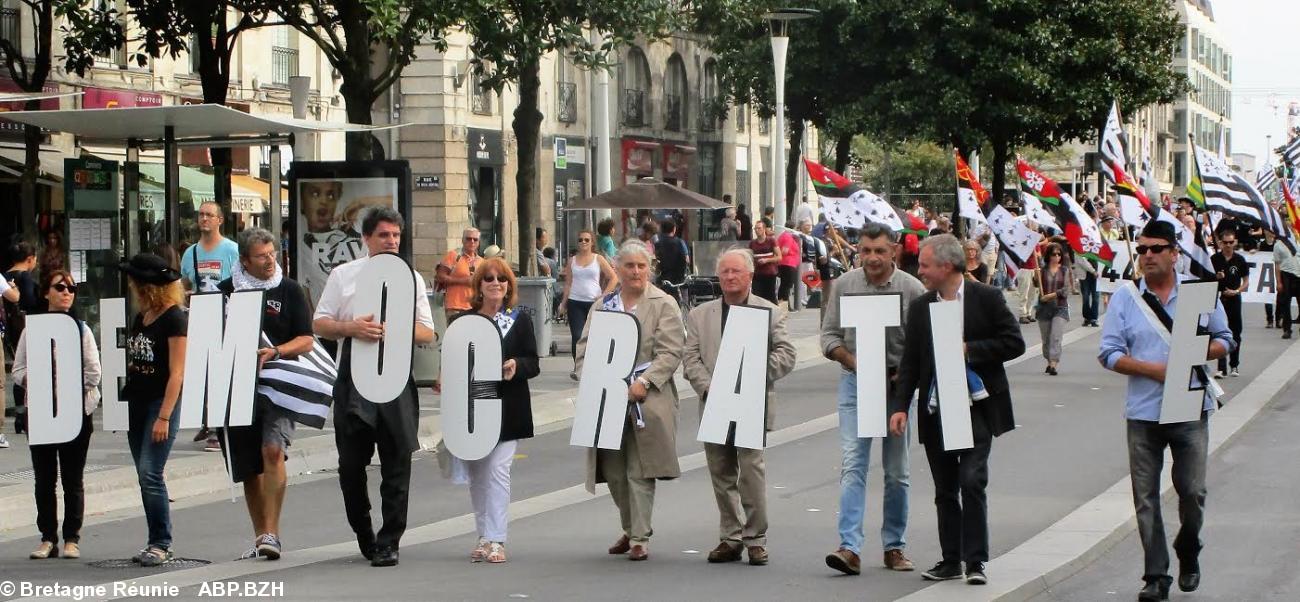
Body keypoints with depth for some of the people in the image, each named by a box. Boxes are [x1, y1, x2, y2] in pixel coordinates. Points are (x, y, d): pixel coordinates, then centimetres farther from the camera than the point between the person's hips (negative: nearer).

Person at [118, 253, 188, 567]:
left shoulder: (174, 319, -11)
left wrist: (164, 417, -19)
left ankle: (161, 544, -7)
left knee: (151, 474, -14)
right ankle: (158, 543, 15)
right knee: (145, 477, 9)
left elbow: (176, 373, -15)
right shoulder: (140, 318, 13)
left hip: (162, 402, -8)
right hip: (137, 401, 8)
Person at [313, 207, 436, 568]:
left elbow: (427, 333, 7)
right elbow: (319, 325, 5)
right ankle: (364, 537, 22)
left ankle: (388, 543, 5)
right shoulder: (343, 276, 7)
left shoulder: (412, 279, 9)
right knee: (351, 464, 5)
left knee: (397, 464, -1)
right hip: (353, 378, 0)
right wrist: (352, 328, -15)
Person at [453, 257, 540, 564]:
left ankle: (495, 539, -9)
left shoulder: (519, 320, 5)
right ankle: (484, 536, 17)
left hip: (505, 409, -3)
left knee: (498, 470, -10)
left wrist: (516, 366, -18)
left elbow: (533, 364, 3)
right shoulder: (464, 320, 9)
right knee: (475, 473, 7)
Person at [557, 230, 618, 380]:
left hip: (594, 302, -1)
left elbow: (614, 278, 4)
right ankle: (577, 368, -5)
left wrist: (604, 295, -6)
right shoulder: (572, 260, 10)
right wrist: (563, 303, 4)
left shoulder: (598, 259, 4)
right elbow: (568, 283, 11)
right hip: (575, 303, 1)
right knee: (577, 336, -10)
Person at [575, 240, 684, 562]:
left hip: (646, 400, -4)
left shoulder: (664, 304, 0)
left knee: (640, 471, -4)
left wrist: (644, 383, -17)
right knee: (613, 471, 9)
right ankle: (631, 528, 27)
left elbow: (670, 352, -7)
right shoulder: (603, 304, 13)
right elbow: (585, 347, 12)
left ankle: (640, 537, 2)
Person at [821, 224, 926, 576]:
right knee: (852, 465, -10)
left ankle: (894, 546, 20)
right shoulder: (844, 285, 0)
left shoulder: (912, 289, -5)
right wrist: (852, 361, -12)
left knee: (897, 472, 8)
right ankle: (850, 547, -16)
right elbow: (829, 335, 4)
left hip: (897, 384, 0)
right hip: (855, 383, 0)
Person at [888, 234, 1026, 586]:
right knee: (945, 490, 9)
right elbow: (910, 362, 9)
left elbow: (1014, 343, -6)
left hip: (976, 408, -4)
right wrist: (900, 406, -1)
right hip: (935, 409, 4)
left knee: (972, 481, -12)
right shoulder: (919, 307, 9)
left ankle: (975, 561, -5)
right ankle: (951, 560, 16)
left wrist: (969, 350, -15)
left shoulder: (987, 299, -3)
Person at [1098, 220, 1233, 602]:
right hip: (1143, 412, 0)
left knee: (1192, 490, 1)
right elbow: (1109, 354, -1)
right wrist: (1152, 369, -14)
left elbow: (1224, 341, 10)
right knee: (1146, 497, 1)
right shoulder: (1125, 298, 3)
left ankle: (1188, 554, 28)